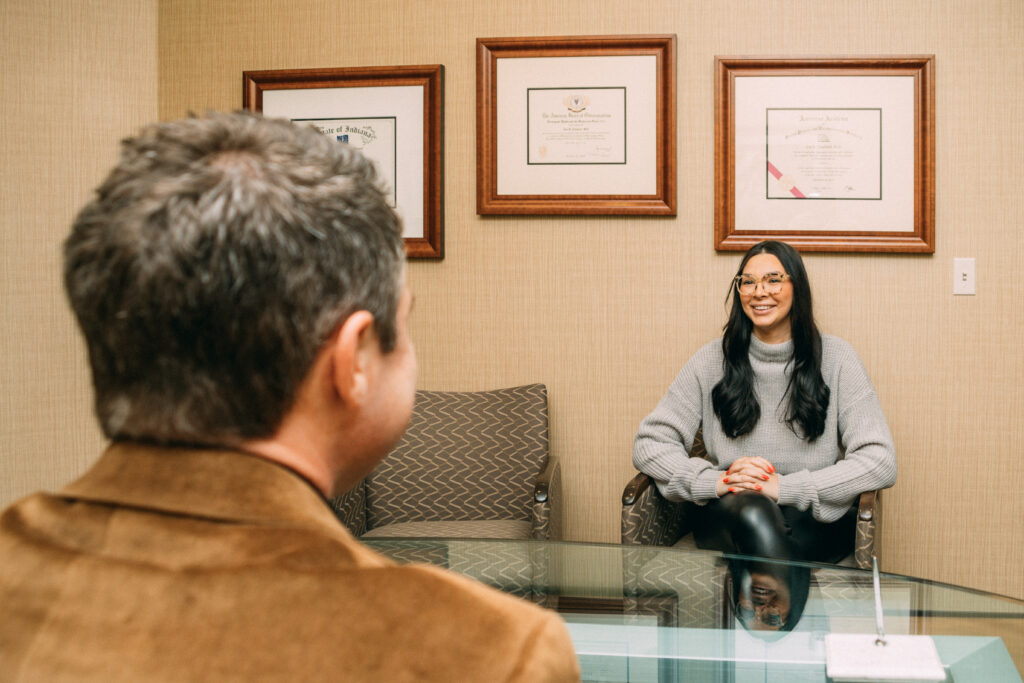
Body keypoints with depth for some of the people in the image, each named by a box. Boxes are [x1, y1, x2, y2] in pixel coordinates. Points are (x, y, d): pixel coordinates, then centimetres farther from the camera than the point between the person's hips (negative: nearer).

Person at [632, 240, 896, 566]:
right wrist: (715, 481, -15)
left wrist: (784, 487, -16)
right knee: (751, 510, -36)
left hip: (813, 522, -1)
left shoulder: (835, 358, 3)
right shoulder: (713, 360, 7)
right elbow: (649, 444, 4)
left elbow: (880, 462, -6)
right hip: (727, 519, 1)